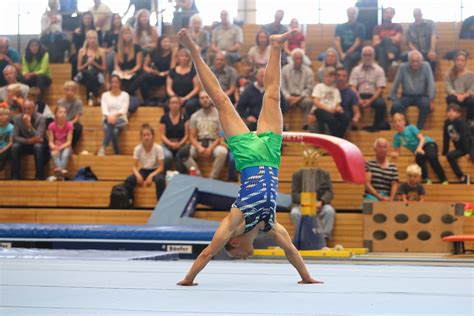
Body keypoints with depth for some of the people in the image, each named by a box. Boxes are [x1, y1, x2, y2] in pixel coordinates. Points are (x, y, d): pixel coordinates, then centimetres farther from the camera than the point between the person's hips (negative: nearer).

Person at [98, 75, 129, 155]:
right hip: (107, 119, 2)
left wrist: (115, 115, -24)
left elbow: (124, 110, -4)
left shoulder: (125, 95, 12)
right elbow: (104, 109, 0)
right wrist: (109, 116, -23)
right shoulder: (105, 95, 16)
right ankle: (117, 153, -44)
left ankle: (103, 147, -54)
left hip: (121, 119, -2)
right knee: (114, 130, -37)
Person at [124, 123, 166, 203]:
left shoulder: (158, 148, -15)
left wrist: (151, 176, -29)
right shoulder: (138, 149, -9)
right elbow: (135, 167, -7)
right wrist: (138, 175, -29)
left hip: (155, 171, -2)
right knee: (129, 180, -28)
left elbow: (161, 167, -13)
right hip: (143, 171, 2)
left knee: (160, 180, -38)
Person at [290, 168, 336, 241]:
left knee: (330, 210, -33)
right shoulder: (297, 175, 9)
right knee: (294, 213, -33)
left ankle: (324, 237, -28)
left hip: (320, 205, 1)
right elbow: (294, 194, 1)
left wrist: (321, 202, -20)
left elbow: (329, 192, 2)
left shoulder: (325, 174, 12)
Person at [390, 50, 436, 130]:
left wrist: (431, 100, -18)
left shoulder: (426, 66, -9)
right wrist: (394, 99, -8)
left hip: (421, 96, -1)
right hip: (406, 96, 1)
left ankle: (419, 128, -24)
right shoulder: (402, 67, -9)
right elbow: (395, 85, -4)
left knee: (426, 104, -35)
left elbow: (431, 83, -11)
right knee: (396, 106, -30)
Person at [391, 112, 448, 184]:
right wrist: (394, 153, -15)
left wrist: (419, 148, -35)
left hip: (428, 144, -3)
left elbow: (422, 138, -16)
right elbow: (396, 150, 9)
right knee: (419, 158, -35)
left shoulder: (411, 128, -9)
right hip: (418, 152, 3)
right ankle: (426, 179, -27)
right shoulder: (396, 136, 1)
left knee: (432, 157, -35)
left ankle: (444, 180, -32)